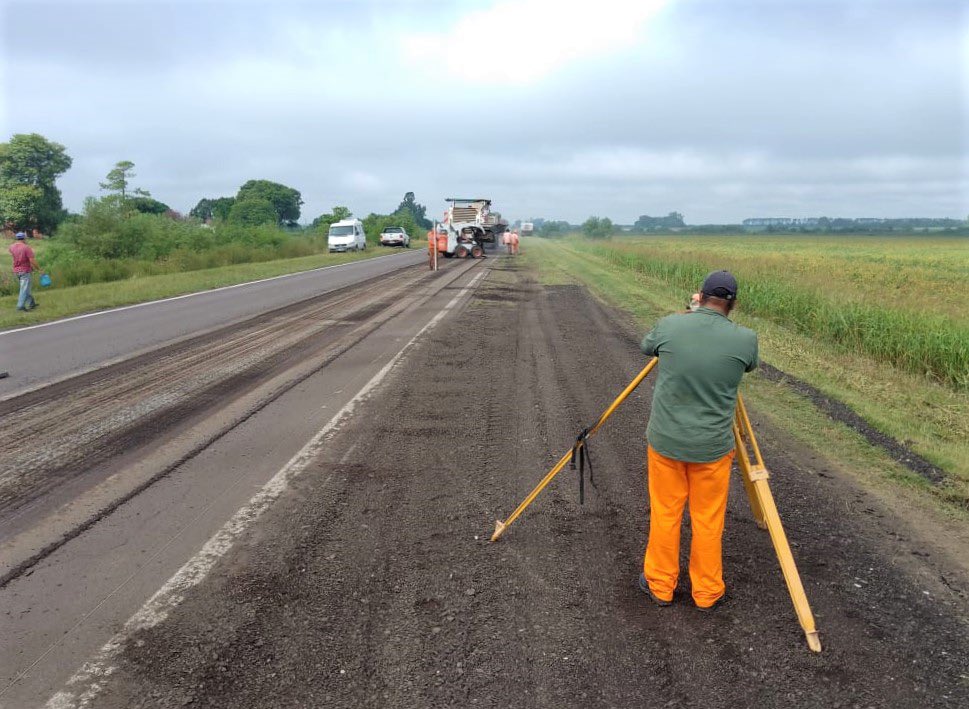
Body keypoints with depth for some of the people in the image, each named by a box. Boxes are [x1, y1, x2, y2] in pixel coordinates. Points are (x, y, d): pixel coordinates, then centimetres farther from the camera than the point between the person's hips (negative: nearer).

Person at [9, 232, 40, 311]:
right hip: (25, 271, -7)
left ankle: (31, 303, 23)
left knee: (25, 288, 17)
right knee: (24, 289, -3)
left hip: (16, 270, 7)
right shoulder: (26, 248, -16)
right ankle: (20, 306, -5)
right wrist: (39, 269, -7)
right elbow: (32, 261, -18)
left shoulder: (12, 247, 3)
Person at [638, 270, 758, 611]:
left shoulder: (670, 325, -11)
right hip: (712, 447, -1)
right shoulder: (745, 339, -12)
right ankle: (707, 592, 30)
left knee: (665, 515, 15)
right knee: (708, 521, 14)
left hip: (665, 440, 1)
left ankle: (660, 585, 30)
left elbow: (646, 346, 13)